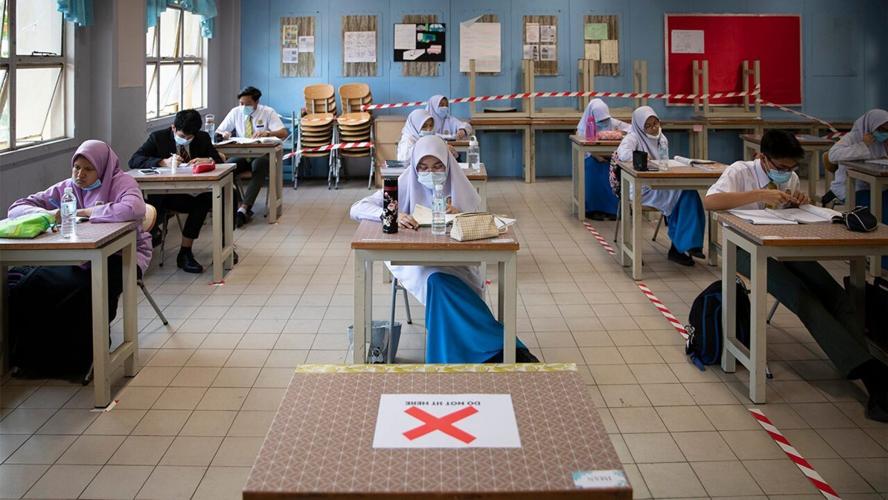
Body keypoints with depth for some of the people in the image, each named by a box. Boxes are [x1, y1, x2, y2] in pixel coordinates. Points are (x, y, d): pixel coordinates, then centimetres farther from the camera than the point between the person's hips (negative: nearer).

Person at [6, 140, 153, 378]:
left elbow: (135, 209, -25)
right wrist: (48, 214, -8)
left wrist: (85, 212, -14)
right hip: (76, 257, 5)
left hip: (118, 257, -5)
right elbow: (16, 208, 15)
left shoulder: (120, 182, 1)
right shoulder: (66, 187, 16)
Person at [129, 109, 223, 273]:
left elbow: (219, 160, 6)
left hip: (194, 194, 3)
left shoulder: (203, 138, 8)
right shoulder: (158, 137, 0)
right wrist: (163, 162, -25)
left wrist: (208, 160, -19)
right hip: (165, 195, -3)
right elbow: (134, 160, -10)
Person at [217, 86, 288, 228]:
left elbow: (284, 133, -9)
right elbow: (217, 131, 12)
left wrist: (267, 132, -30)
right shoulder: (235, 112, 8)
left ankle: (243, 208, -44)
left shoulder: (268, 112, 0)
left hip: (262, 154, -3)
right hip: (241, 155, 3)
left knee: (259, 166, -38)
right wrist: (224, 133, -14)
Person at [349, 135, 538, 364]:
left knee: (440, 283, -35)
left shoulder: (460, 187, 7)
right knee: (438, 280, -35)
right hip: (415, 261, 0)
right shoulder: (405, 186, 3)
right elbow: (356, 209, -4)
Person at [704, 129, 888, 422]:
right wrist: (759, 195, -24)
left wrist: (799, 203, 2)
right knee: (803, 298, -32)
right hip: (748, 249, -5)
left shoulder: (791, 178, 13)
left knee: (836, 295, -23)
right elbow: (709, 202, -22)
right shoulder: (740, 172, -4)